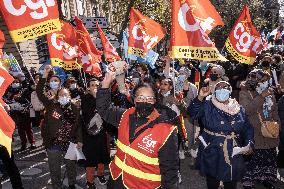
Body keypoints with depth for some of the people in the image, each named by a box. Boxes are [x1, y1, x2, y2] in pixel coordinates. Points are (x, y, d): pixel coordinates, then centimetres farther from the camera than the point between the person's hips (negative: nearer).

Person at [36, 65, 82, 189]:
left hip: (70, 143, 2)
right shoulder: (51, 105, -6)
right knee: (54, 169, 12)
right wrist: (45, 75, -22)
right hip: (53, 144, -1)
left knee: (71, 166, 21)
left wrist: (79, 140, -1)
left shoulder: (74, 109, -1)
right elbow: (39, 92, -14)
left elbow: (78, 125, 5)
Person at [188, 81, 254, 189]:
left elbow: (247, 128, 9)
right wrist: (200, 97, -28)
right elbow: (192, 113, -17)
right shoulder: (207, 106, -3)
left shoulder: (238, 109, 5)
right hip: (212, 154, -2)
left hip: (233, 154, 2)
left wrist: (249, 144, -6)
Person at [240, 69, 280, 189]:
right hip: (254, 133, -5)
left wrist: (276, 122, 6)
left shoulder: (270, 91, 7)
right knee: (253, 157, 1)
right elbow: (247, 110, -25)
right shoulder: (245, 93, -10)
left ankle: (266, 178, 34)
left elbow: (274, 109, 18)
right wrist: (261, 96, -24)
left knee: (270, 155, 14)